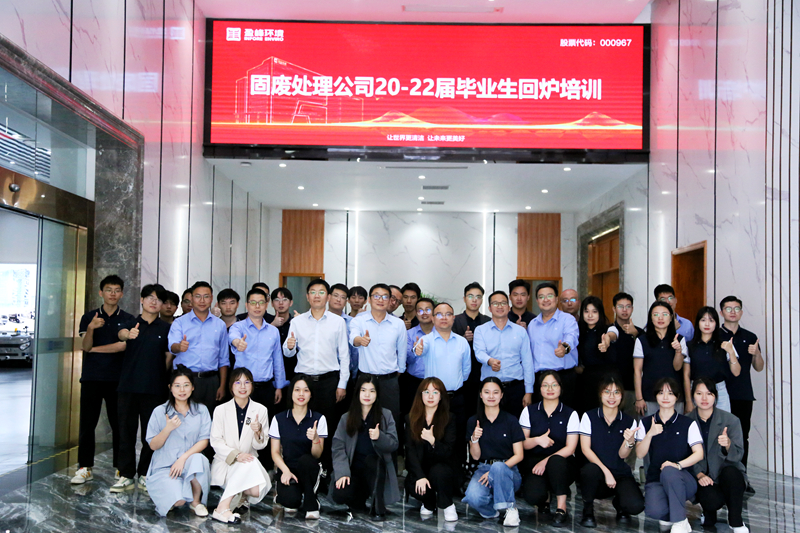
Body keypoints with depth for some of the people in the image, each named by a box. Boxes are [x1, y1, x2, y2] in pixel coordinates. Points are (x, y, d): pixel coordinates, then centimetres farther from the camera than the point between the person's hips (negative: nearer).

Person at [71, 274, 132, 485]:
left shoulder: (128, 319, 5)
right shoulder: (89, 317, 7)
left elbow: (123, 346, -7)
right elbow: (85, 347, -4)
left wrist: (95, 349, -2)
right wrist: (91, 328, -23)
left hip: (117, 378, -1)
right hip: (91, 378, 1)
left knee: (118, 424, 2)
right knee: (87, 423, 2)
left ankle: (120, 467, 9)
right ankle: (85, 467, 11)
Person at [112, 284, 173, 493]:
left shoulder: (165, 328, 7)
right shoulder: (132, 324, 6)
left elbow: (169, 356, 9)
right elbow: (121, 334, -17)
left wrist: (162, 378, 1)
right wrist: (128, 335, -41)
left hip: (154, 389, 0)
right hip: (128, 385, 0)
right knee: (126, 431, 3)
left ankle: (145, 475, 16)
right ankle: (126, 475, 12)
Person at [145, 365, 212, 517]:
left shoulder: (201, 410, 5)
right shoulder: (160, 412, 0)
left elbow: (204, 441, -3)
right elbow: (153, 446, -1)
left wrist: (183, 458, -18)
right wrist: (168, 429, -19)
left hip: (190, 461, 1)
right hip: (164, 465, -1)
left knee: (198, 459, -36)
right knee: (178, 500, -27)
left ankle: (196, 501, -9)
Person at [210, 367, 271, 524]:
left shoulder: (260, 410, 4)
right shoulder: (221, 410, 0)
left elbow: (260, 446, 3)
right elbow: (216, 441, -5)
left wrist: (258, 432, -21)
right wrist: (236, 455, -22)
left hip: (249, 462, 2)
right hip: (225, 463, -2)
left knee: (257, 490, -29)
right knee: (249, 464, -35)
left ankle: (240, 494, 3)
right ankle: (222, 509, -30)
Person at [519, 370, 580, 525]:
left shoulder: (570, 414, 4)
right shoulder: (529, 412, 7)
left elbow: (570, 448, -4)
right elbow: (522, 444, 4)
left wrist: (547, 461, -18)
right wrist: (537, 440, -19)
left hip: (562, 463, 0)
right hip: (534, 461, 1)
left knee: (555, 460, -39)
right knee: (533, 496, -31)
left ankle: (561, 507, -20)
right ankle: (544, 498, 8)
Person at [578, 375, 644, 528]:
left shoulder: (629, 421, 5)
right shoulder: (589, 416, 0)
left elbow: (622, 455, -2)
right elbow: (586, 448, -6)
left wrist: (630, 442, -24)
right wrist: (605, 471, -16)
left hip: (620, 474, 2)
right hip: (597, 471, -2)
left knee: (636, 505, -27)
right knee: (591, 469, -39)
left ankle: (619, 504, 15)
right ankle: (588, 508, -7)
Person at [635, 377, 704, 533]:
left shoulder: (688, 423, 4)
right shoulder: (646, 423, 10)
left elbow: (699, 453, -7)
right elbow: (640, 454, 2)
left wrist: (678, 465, -24)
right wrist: (650, 434, -15)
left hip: (682, 479, -1)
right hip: (655, 479, 1)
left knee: (669, 471, -38)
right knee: (654, 511, -32)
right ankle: (669, 514, 6)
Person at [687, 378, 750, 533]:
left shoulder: (731, 420, -4)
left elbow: (738, 455, -9)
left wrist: (728, 445, -32)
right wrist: (699, 474, -16)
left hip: (728, 475, 1)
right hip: (701, 478, 0)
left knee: (731, 472, -36)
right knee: (712, 500, -33)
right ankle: (709, 510, 9)